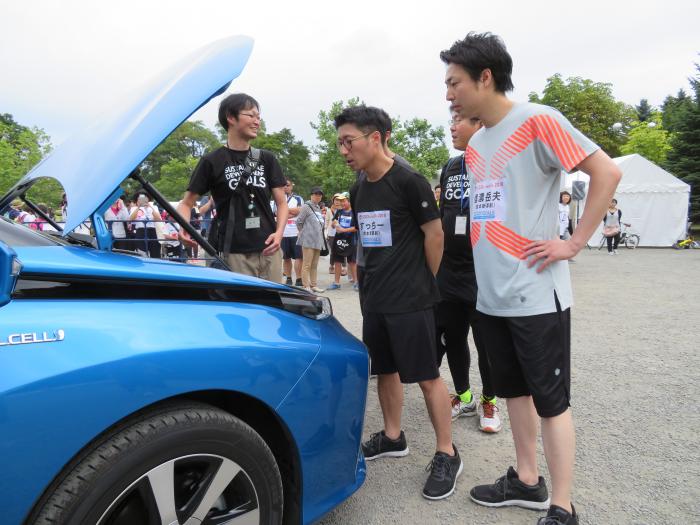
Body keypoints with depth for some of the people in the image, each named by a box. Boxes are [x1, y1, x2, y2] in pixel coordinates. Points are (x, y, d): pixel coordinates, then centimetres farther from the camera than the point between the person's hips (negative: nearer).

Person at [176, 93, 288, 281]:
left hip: (268, 251, 4)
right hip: (233, 254, -3)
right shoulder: (212, 162, 2)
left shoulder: (267, 159, 13)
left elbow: (281, 202, 10)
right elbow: (187, 203, 5)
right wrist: (184, 227, -17)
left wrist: (279, 233, -9)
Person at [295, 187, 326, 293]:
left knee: (314, 265, 13)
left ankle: (314, 285, 19)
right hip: (308, 240, -8)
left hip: (318, 240, 8)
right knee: (307, 265, -5)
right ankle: (306, 286, -2)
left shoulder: (318, 208, 17)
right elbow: (298, 221, -9)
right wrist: (304, 233, 1)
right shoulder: (306, 207, -8)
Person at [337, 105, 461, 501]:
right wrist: (378, 279, 14)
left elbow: (434, 234, -8)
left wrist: (423, 283, 0)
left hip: (411, 300, -7)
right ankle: (393, 438, 34)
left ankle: (447, 456, 13)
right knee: (385, 370, 17)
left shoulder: (409, 181, -12)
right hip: (375, 299, 8)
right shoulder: (358, 190, 10)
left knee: (427, 376, -1)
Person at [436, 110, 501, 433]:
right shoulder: (450, 167, 11)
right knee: (451, 339, 15)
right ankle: (463, 397, 34)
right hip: (448, 273, 6)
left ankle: (488, 401, 30)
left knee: (486, 344, 10)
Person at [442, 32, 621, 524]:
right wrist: (487, 270, 13)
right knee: (514, 390, 17)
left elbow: (607, 172, -11)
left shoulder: (537, 121, -9)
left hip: (536, 294, -8)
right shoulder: (475, 145, 13)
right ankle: (527, 481, 33)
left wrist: (574, 243, -15)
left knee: (550, 400, 3)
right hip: (491, 295, 8)